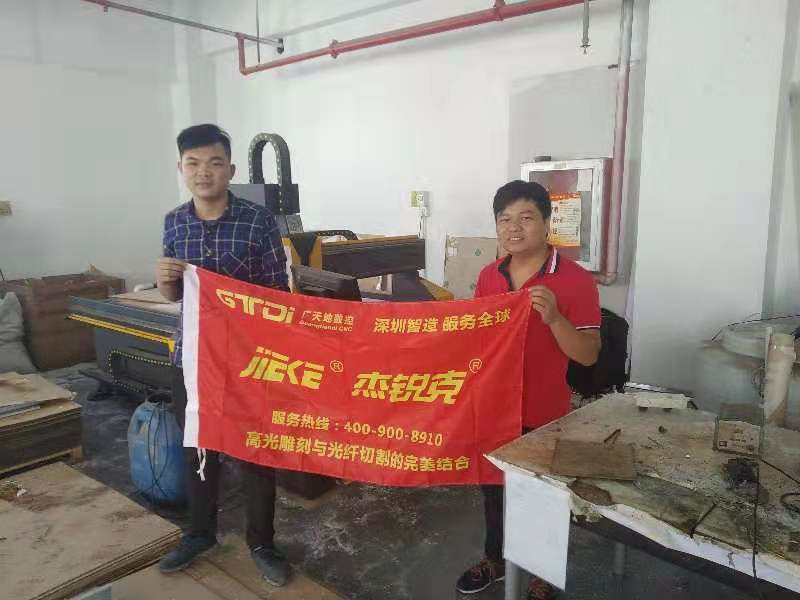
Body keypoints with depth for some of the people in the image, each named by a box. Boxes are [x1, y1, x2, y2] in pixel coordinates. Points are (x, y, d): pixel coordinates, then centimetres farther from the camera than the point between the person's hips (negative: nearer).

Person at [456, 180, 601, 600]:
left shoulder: (576, 280, -15)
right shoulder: (488, 276, 1)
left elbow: (588, 355, -17)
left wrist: (553, 317, -31)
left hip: (542, 415, -5)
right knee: (493, 487, 22)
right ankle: (495, 559, 46)